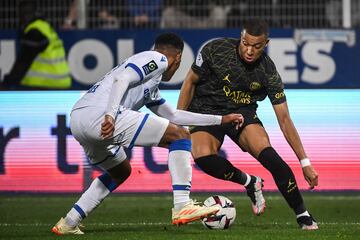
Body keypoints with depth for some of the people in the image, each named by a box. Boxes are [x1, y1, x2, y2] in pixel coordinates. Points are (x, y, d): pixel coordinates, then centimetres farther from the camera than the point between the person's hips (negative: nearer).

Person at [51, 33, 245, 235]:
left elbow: (172, 115, 44)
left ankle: (68, 224, 27)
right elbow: (121, 80, -10)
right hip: (99, 114, -10)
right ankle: (182, 207, -12)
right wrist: (110, 115, -24)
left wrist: (220, 120, 47)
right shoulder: (157, 59, 6)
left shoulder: (151, 88, 35)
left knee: (121, 171, 33)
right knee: (180, 135, -3)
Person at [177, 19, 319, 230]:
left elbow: (284, 120, -10)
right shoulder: (216, 50, -18)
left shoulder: (268, 72, -15)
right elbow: (191, 81, -2)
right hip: (206, 109, 0)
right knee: (203, 157, -32)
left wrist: (305, 162, -12)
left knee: (267, 154, -29)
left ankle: (302, 214, -16)